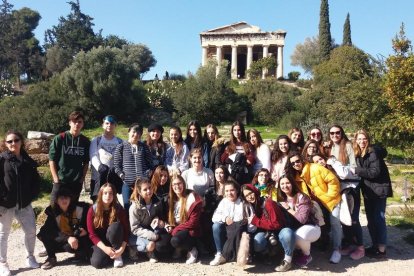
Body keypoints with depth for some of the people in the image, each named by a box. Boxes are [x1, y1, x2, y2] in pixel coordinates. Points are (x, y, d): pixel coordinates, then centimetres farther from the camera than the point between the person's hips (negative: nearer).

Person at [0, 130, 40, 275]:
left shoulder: (28, 160, 5)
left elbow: (35, 180, 11)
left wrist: (32, 196, 1)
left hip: (24, 204, 4)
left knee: (31, 231, 7)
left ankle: (30, 257, 28)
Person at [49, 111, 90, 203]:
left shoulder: (85, 141, 4)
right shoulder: (59, 138, -5)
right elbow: (52, 159, -3)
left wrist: (82, 177, 3)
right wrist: (56, 178, -8)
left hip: (77, 182, 3)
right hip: (60, 181, -3)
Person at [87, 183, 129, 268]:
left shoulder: (119, 209, -12)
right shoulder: (92, 210, -11)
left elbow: (126, 230, -12)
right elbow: (91, 234, -12)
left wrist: (122, 249, -24)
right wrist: (105, 248, -24)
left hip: (115, 240, 0)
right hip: (101, 242, 0)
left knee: (115, 226, -32)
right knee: (96, 263, -28)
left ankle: (118, 255, -14)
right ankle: (112, 253, 4)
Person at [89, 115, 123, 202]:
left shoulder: (120, 142, 13)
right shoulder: (96, 140, 12)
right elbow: (93, 156, -1)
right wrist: (100, 166, -20)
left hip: (115, 175, 1)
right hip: (99, 175, -1)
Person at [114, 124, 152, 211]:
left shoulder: (144, 147, 11)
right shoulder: (121, 147, 5)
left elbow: (150, 163, 12)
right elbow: (116, 165, 3)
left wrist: (148, 174, -3)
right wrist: (122, 176, -7)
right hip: (127, 183, -1)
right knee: (127, 206, 5)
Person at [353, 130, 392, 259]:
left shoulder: (374, 152, -14)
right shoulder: (358, 154, 8)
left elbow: (375, 172, -22)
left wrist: (356, 170, -21)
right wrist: (355, 171, -5)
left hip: (379, 189, -7)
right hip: (368, 191, 8)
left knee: (379, 218, -5)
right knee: (371, 219, 12)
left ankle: (382, 249, 2)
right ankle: (375, 245, 23)